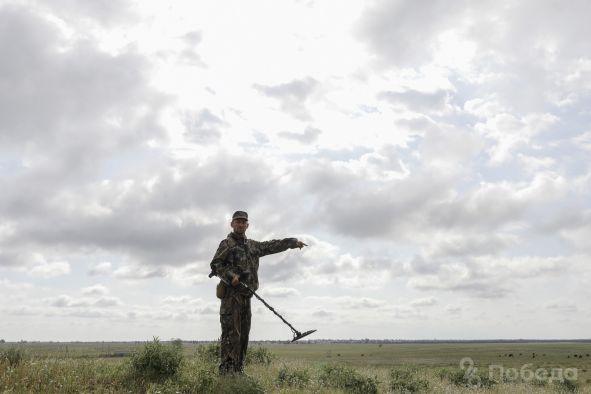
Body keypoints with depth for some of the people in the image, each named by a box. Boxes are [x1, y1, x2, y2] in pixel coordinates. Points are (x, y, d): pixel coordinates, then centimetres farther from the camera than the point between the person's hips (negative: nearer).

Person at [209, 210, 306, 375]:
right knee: (231, 334, -13)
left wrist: (293, 241, 20)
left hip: (245, 296, 7)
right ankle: (226, 371, -14)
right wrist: (230, 276, -22)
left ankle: (237, 370, 13)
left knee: (243, 335, 8)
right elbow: (215, 264, -8)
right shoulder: (227, 243, 0)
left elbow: (272, 246, 24)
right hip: (231, 294, -7)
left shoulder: (253, 245, 21)